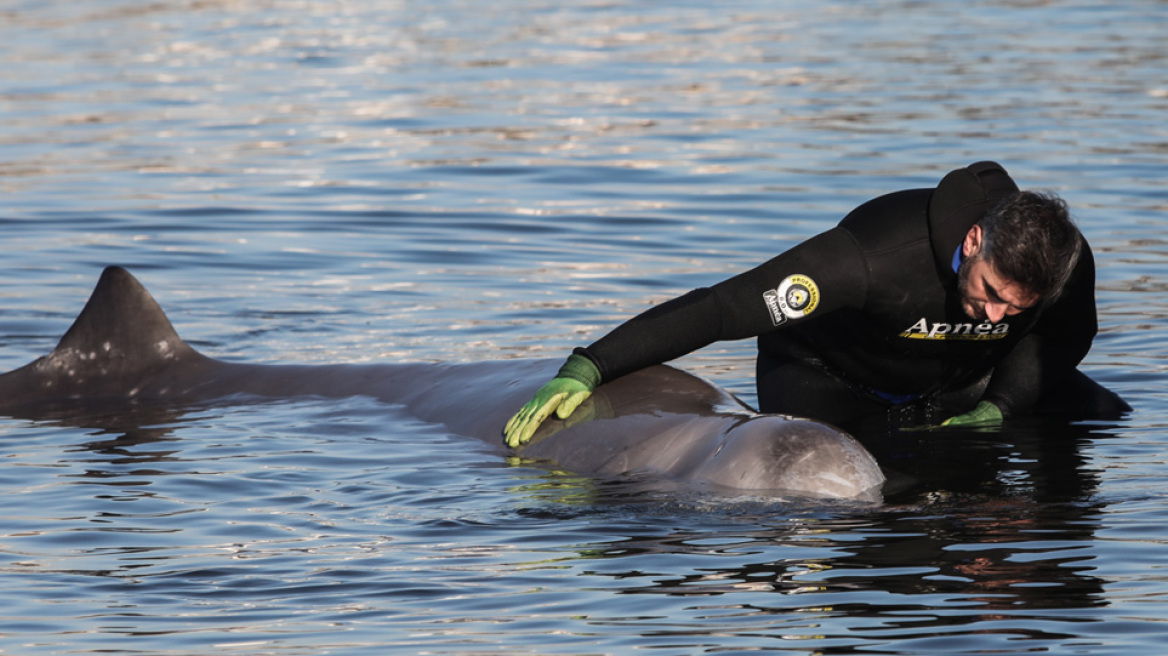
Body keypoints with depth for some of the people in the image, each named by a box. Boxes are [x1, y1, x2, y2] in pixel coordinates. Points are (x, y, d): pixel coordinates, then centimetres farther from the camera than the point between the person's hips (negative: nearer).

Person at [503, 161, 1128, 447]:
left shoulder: (1068, 265, -28)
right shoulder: (876, 254, -42)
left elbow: (1061, 339, -1)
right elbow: (725, 306, -41)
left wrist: (993, 410, -18)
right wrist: (586, 368, -44)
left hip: (958, 382, 5)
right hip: (830, 373, -5)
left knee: (1111, 423, 2)